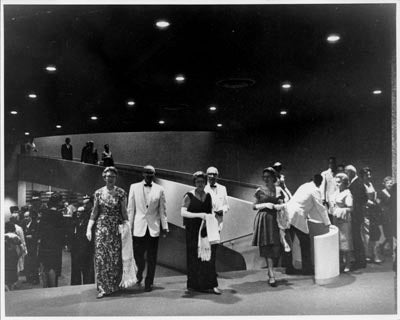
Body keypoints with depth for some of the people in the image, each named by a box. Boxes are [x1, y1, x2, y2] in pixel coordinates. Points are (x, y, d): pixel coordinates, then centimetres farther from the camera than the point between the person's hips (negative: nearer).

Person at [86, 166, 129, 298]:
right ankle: (103, 288, 2)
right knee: (100, 258, -4)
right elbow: (94, 212, 7)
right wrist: (89, 229, 0)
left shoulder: (121, 193, 0)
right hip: (101, 228, 1)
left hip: (116, 228, -1)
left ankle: (114, 285, 18)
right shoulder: (98, 193, 5)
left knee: (116, 257, 2)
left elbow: (124, 213, 3)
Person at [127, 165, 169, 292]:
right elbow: (130, 209, 6)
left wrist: (165, 227, 3)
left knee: (152, 258, 3)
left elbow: (162, 210, 6)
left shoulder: (159, 190, 4)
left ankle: (149, 283, 15)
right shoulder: (134, 187, 5)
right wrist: (129, 225, 3)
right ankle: (139, 274, 33)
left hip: (153, 228, 0)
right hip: (139, 227, 0)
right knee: (138, 255, 3)